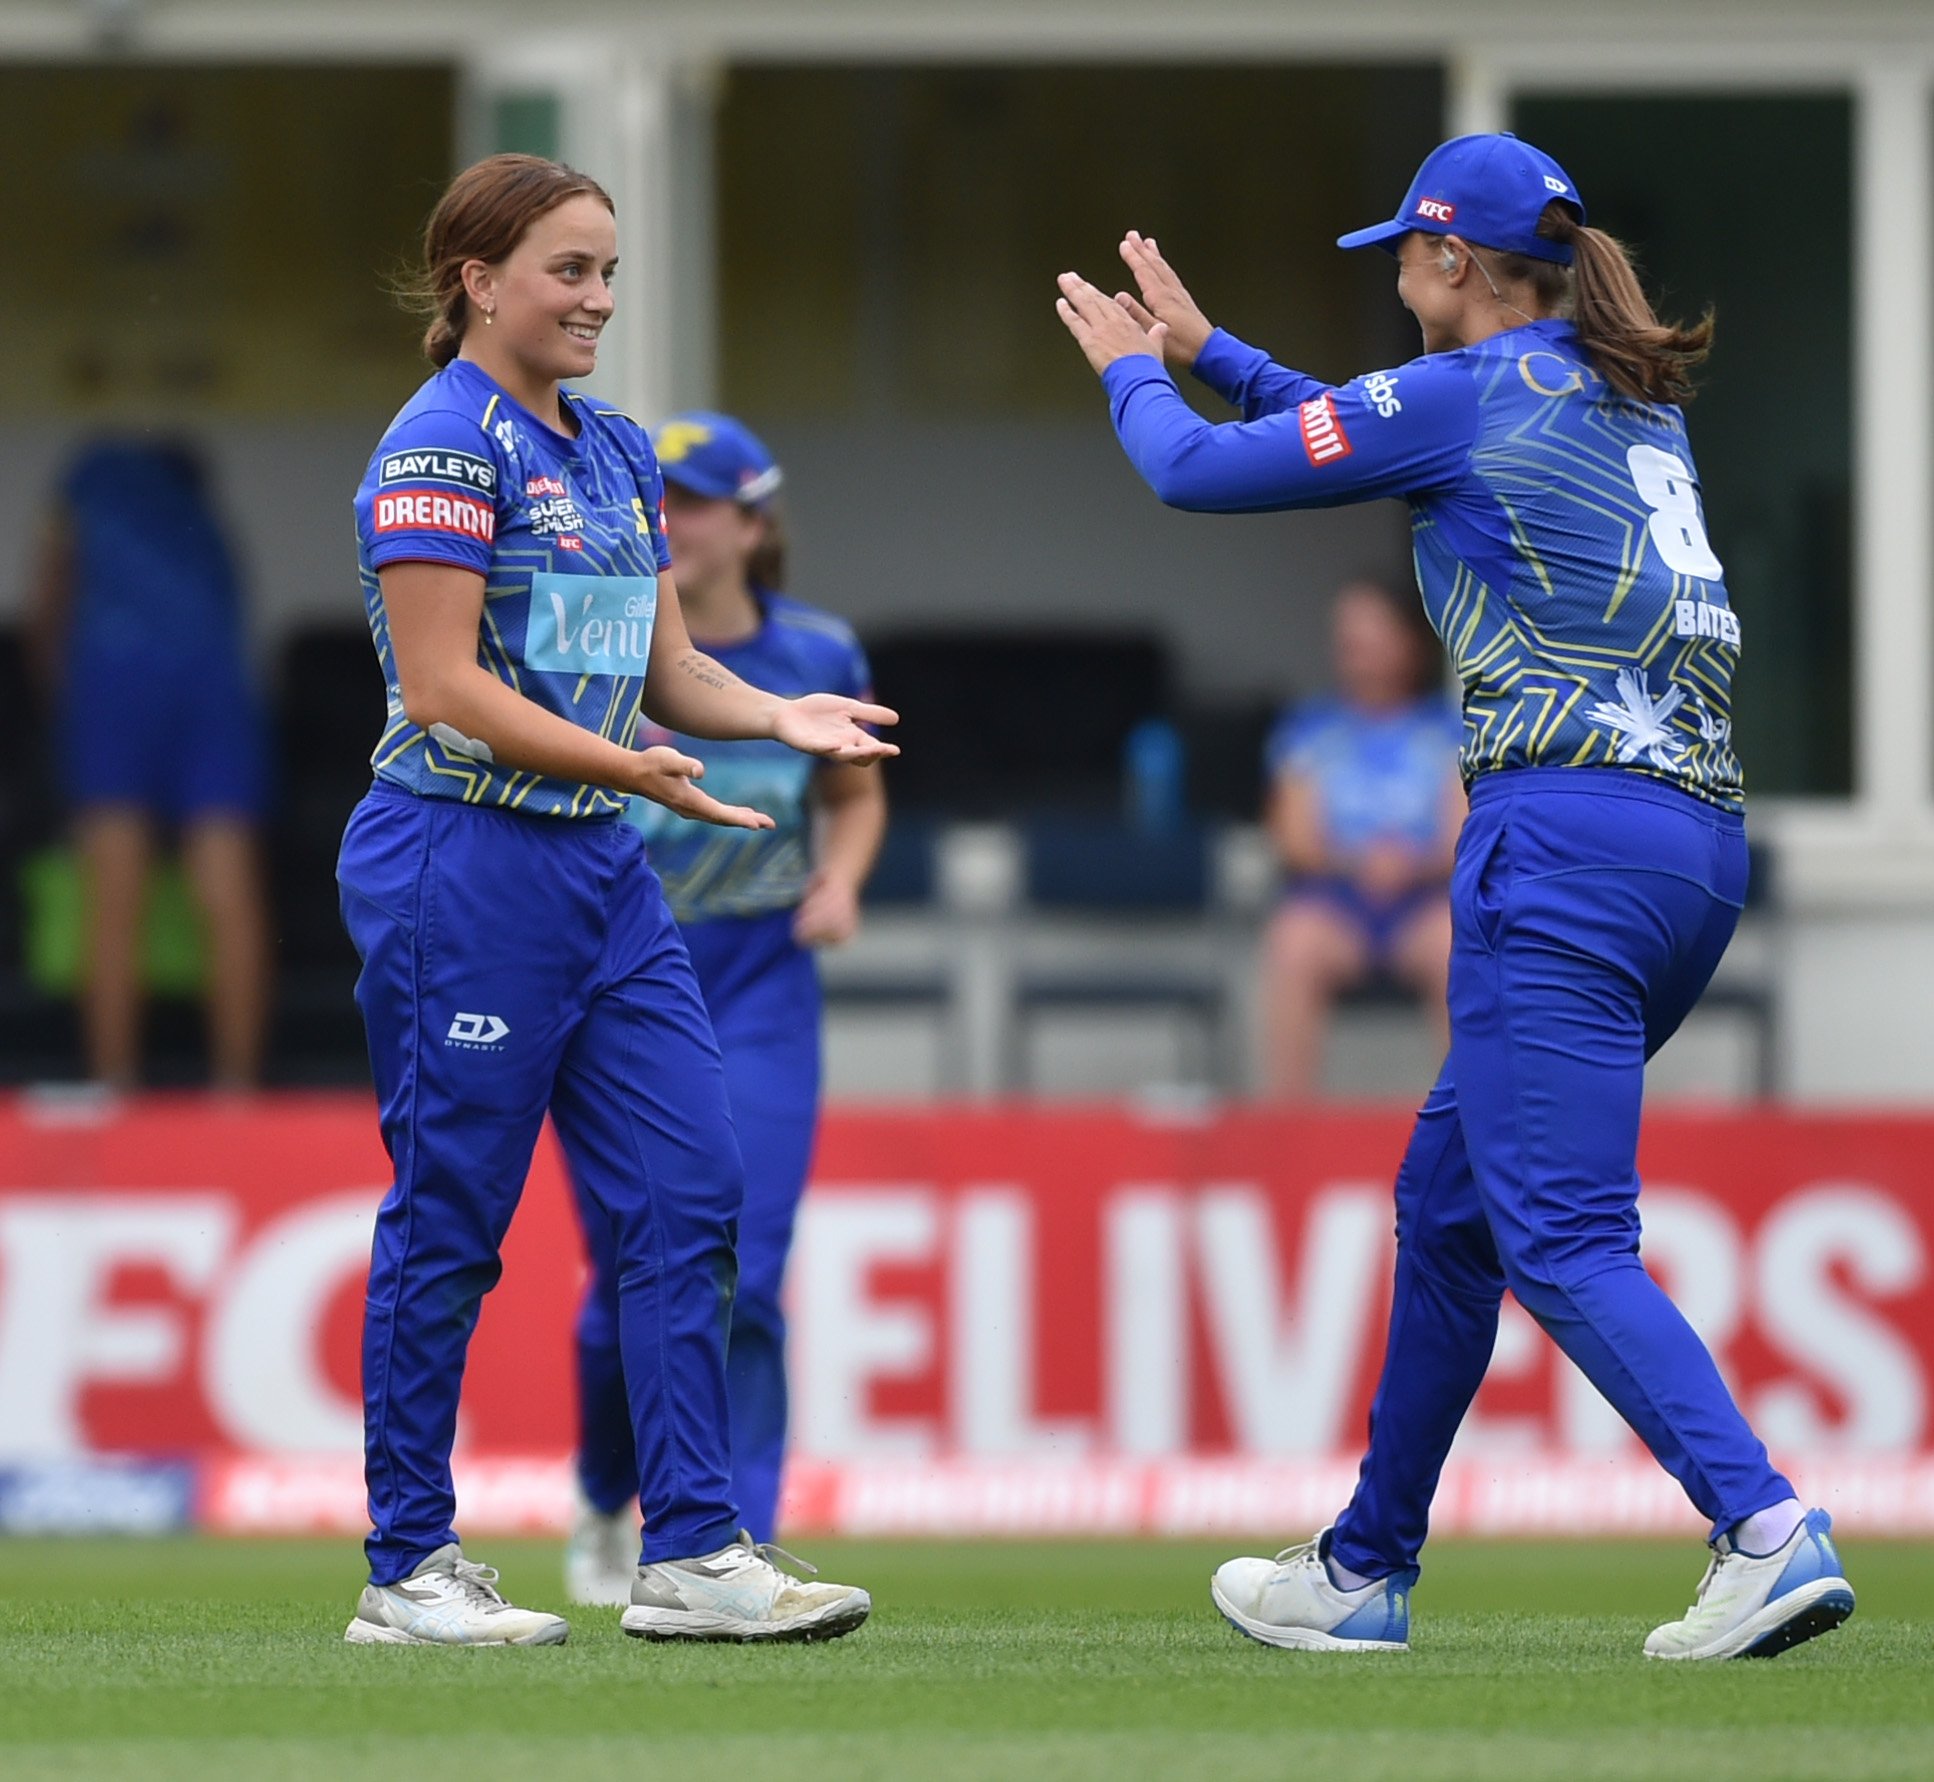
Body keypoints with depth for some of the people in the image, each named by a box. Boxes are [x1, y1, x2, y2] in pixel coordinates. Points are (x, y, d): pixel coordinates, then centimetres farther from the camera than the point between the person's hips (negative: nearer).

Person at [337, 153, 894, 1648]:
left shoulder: (618, 452, 15)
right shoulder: (444, 447, -11)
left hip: (602, 871, 8)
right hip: (459, 864, -8)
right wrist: (629, 766, -24)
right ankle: (409, 1572, 7)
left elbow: (667, 670, 17)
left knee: (689, 1193, 1)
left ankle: (693, 1551, 3)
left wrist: (777, 714, -3)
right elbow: (442, 687, -17)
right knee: (450, 1222, -2)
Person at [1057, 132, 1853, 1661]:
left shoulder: (1469, 393, -5)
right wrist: (1205, 349, 41)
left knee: (1561, 1238, -14)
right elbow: (1384, 442, 36)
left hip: (1567, 834, -9)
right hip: (1702, 847, 9)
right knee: (1448, 1198, 20)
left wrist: (1131, 370, 24)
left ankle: (1766, 1526, -32)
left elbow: (1193, 471, 3)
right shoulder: (1633, 399, 20)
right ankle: (1366, 1573, 27)